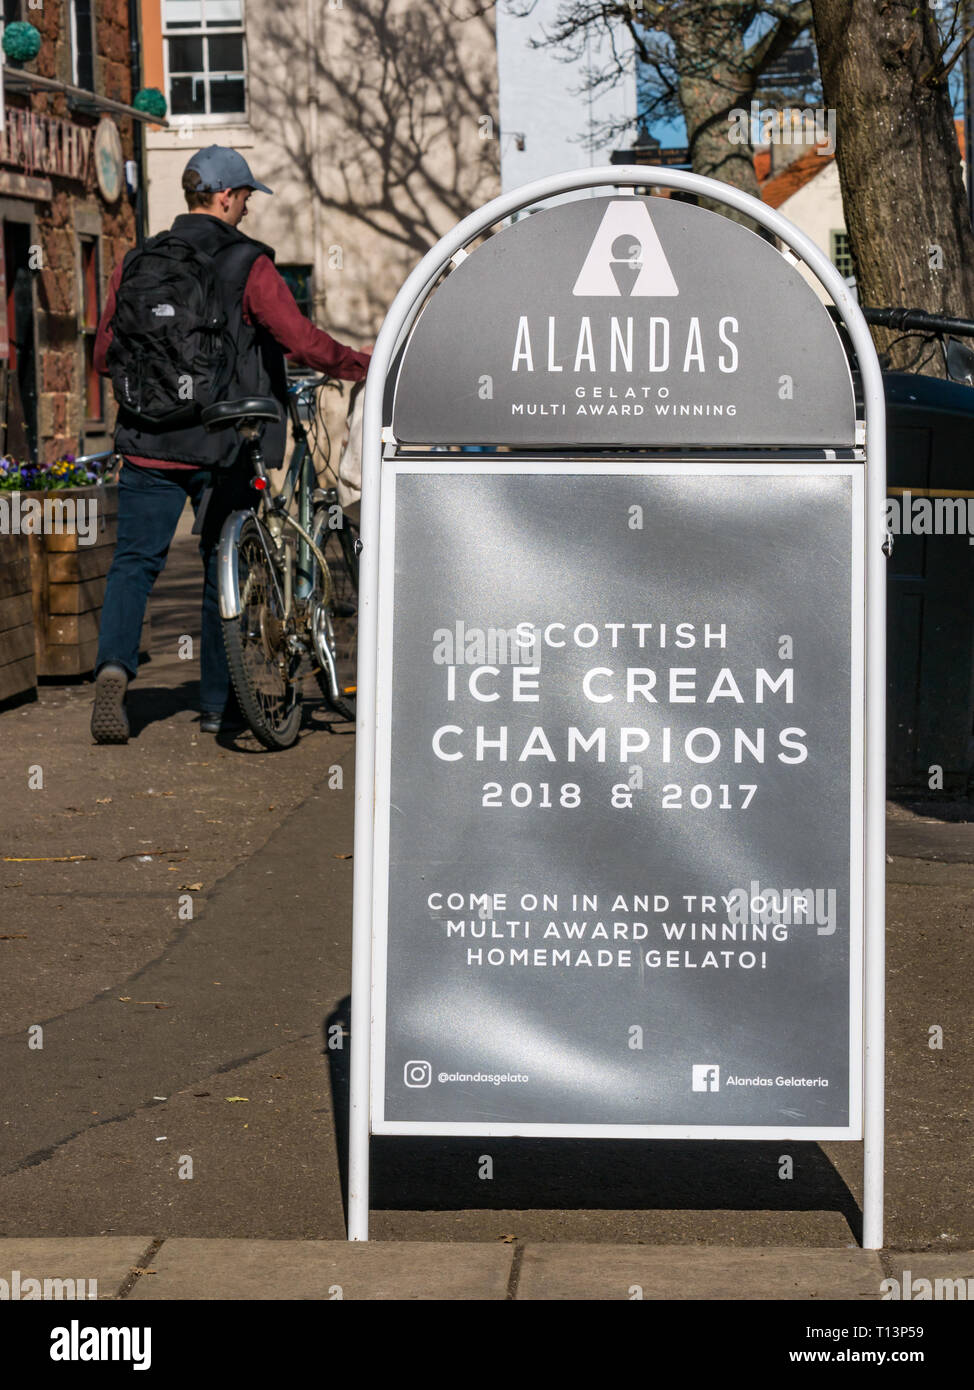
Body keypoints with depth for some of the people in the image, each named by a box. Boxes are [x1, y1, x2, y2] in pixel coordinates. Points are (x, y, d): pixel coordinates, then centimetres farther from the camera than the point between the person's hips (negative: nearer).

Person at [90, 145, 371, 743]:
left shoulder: (138, 263, 5)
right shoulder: (248, 265, -7)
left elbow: (105, 356, 9)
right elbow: (305, 342, -15)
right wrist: (364, 365, 2)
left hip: (149, 445, 2)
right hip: (222, 446, -2)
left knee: (135, 561, 5)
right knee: (224, 571, 10)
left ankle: (115, 664, -21)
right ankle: (217, 705, 17)